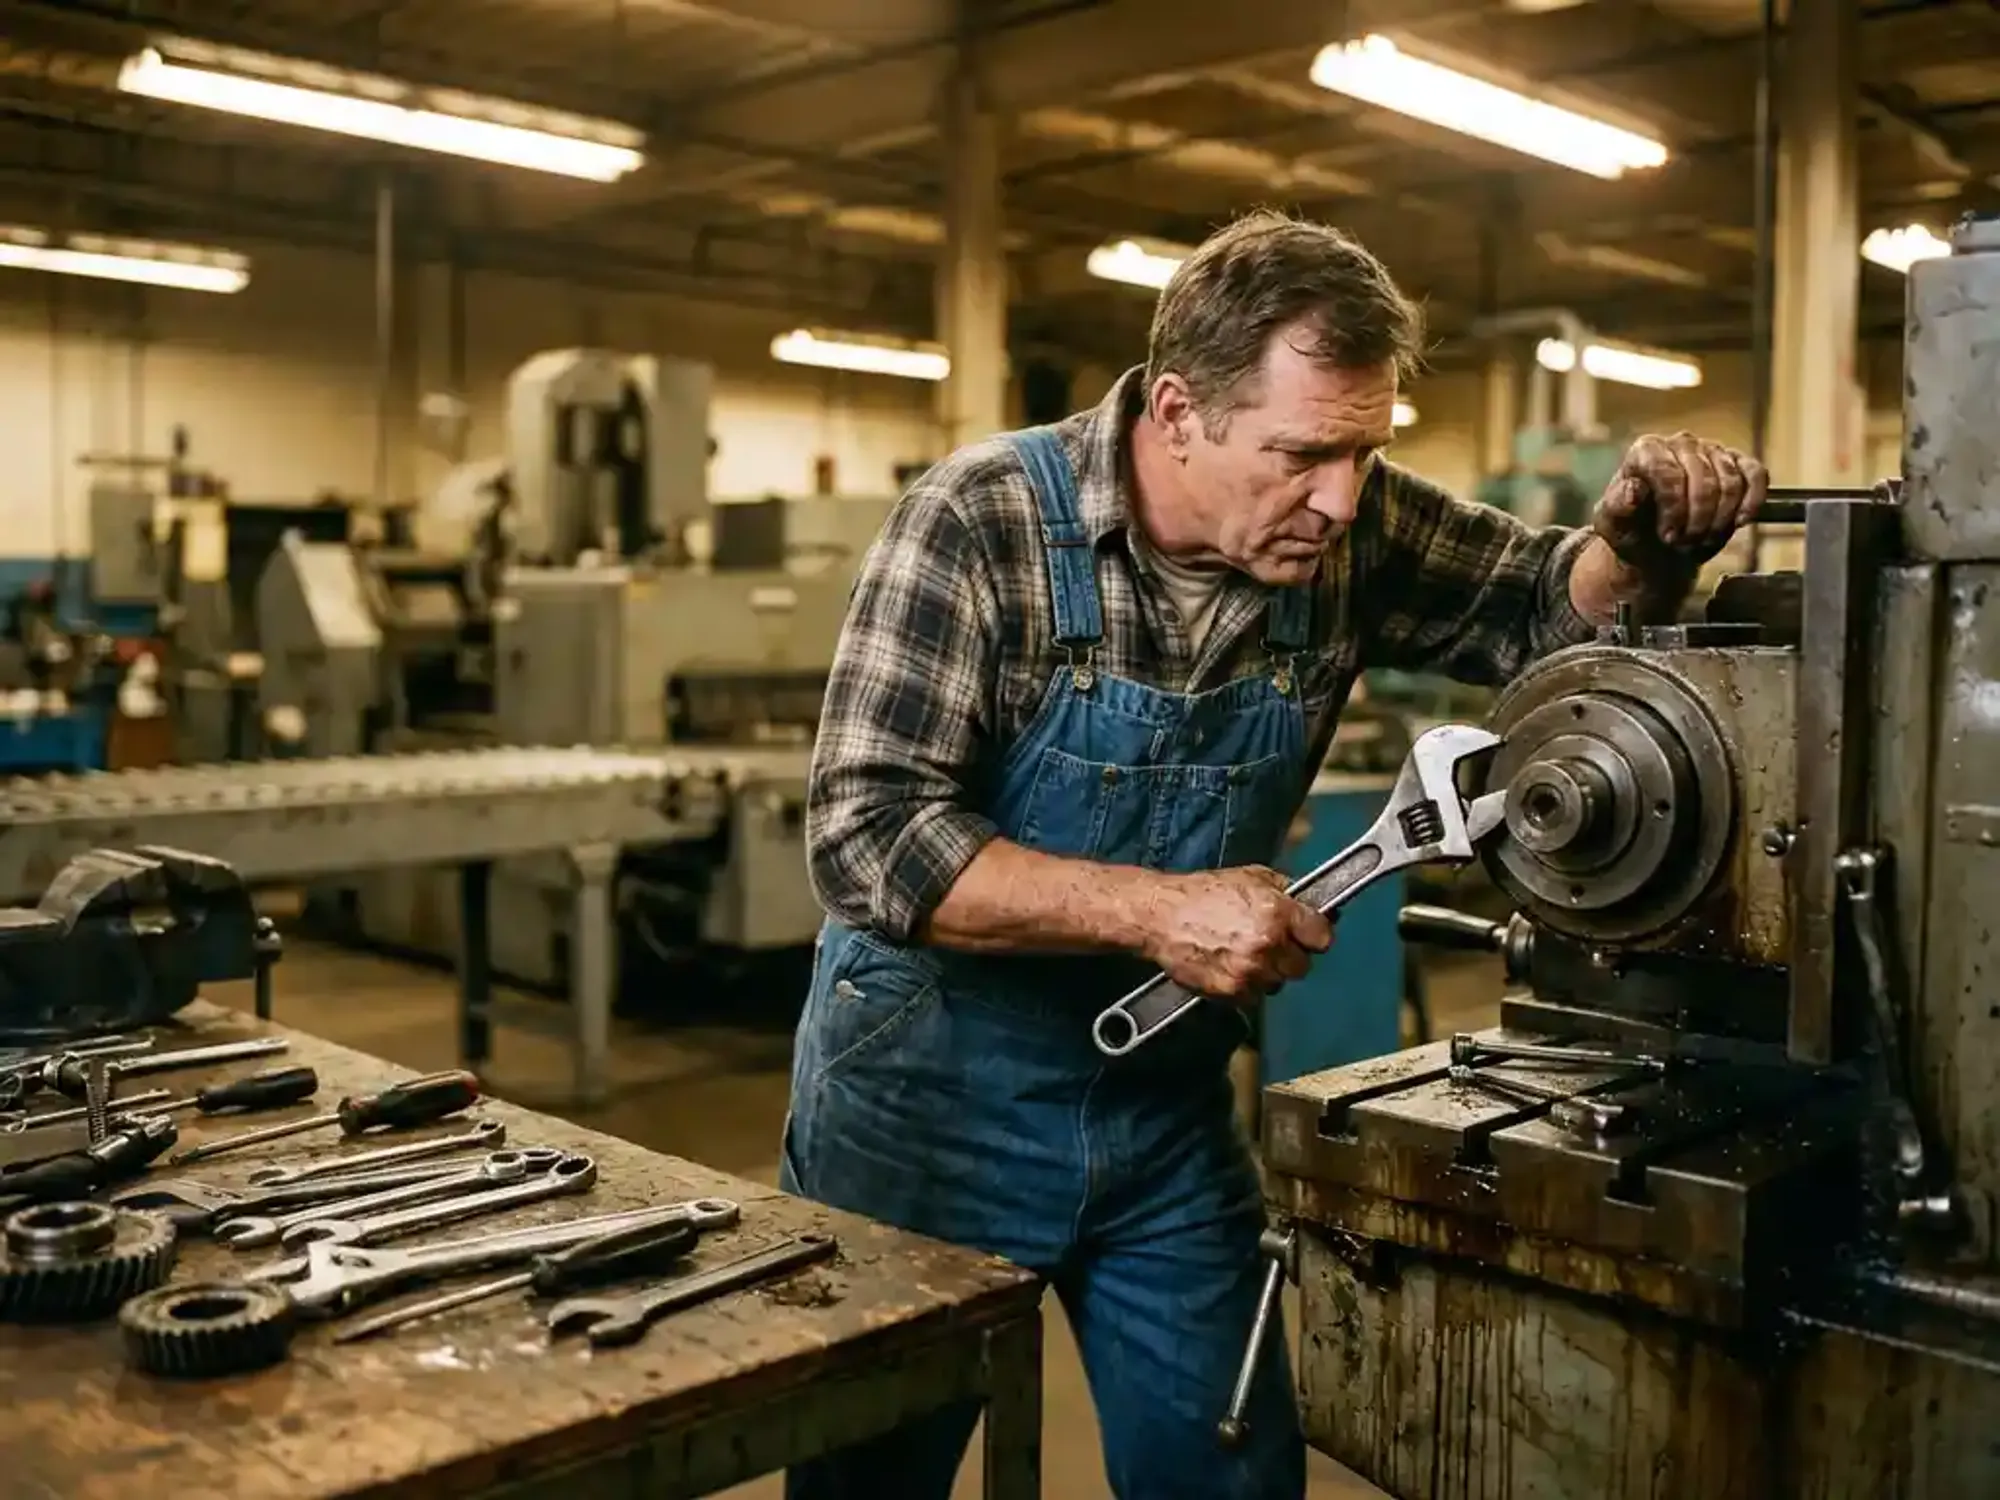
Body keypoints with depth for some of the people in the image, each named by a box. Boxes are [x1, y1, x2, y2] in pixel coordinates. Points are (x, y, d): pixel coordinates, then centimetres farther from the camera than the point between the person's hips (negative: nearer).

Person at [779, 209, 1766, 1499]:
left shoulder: (1353, 531, -8)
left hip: (1169, 1101, 4)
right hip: (936, 1087, -3)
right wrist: (1159, 909, -31)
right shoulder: (981, 524, -20)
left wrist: (1641, 535, -16)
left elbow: (1545, 608, 6)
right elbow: (870, 835, -25)